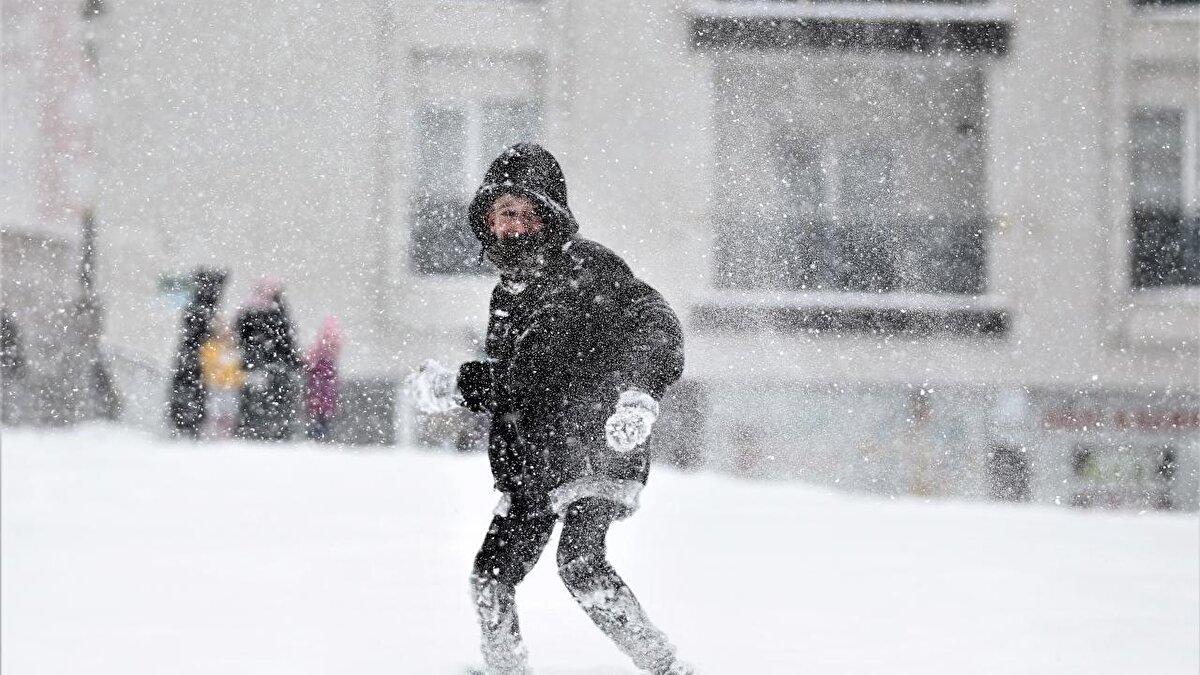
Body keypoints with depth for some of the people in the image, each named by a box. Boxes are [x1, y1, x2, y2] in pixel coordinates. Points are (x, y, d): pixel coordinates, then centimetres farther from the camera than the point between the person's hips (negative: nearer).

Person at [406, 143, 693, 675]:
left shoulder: (587, 267, -4)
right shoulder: (509, 290, 18)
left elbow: (657, 326, -14)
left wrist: (639, 392, -30)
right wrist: (451, 386, 14)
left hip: (593, 448, -8)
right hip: (530, 466, 8)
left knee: (580, 563, -26)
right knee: (491, 579, 5)